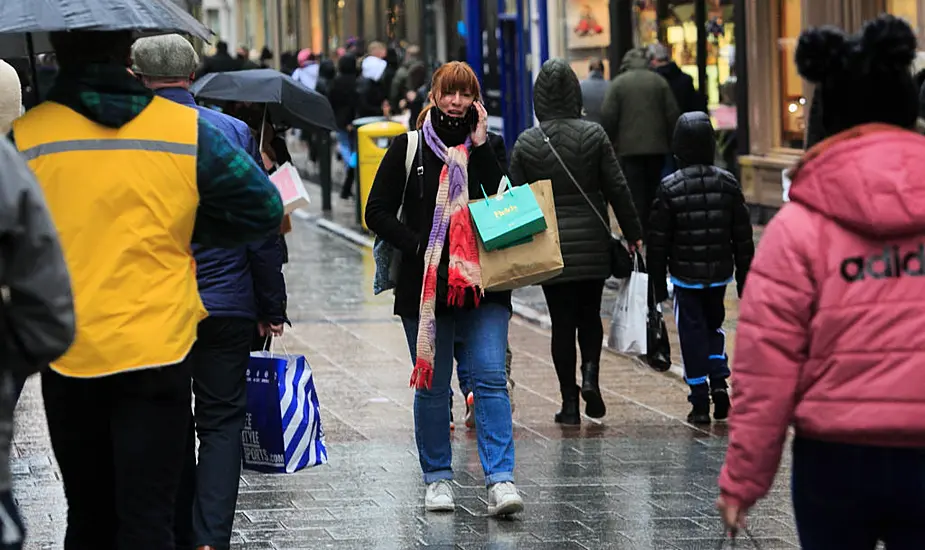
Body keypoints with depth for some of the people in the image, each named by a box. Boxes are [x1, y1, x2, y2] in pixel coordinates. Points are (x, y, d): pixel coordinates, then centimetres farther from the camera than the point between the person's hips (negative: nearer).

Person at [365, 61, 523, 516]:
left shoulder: (484, 148, 9)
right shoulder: (409, 148, 4)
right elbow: (378, 213, 1)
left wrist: (480, 148, -8)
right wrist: (418, 246, -11)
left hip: (481, 284, 1)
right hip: (424, 286, 0)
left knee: (490, 377, -10)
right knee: (431, 385, 5)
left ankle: (500, 480, -13)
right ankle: (438, 479, 18)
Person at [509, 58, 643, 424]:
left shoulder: (526, 144, -3)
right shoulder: (593, 135, -4)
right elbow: (617, 188, -2)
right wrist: (632, 233, 7)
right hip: (592, 243, 0)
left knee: (562, 323, 5)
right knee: (590, 315, 16)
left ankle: (570, 401, 3)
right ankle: (590, 373, -9)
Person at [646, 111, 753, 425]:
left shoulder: (669, 188, -10)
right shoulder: (727, 184, -2)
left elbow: (658, 242, -6)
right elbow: (743, 237, 4)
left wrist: (658, 283, 3)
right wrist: (744, 278, 13)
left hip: (685, 275, -3)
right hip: (719, 273, 3)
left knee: (692, 333, 4)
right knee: (713, 325, 22)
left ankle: (700, 402, 3)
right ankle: (719, 382, 6)